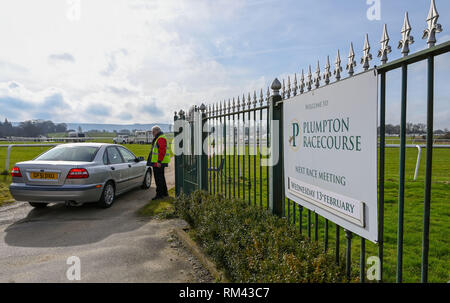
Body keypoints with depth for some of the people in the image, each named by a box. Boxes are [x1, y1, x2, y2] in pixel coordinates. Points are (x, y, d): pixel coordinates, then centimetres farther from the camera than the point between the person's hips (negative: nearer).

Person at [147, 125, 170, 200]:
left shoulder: (161, 139, -14)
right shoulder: (158, 138, 22)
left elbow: (162, 151, -23)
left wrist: (159, 162, -26)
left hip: (158, 163, -11)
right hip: (158, 162, 11)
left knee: (158, 178, -7)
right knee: (161, 177, 16)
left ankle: (159, 194, -3)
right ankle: (164, 193, 25)